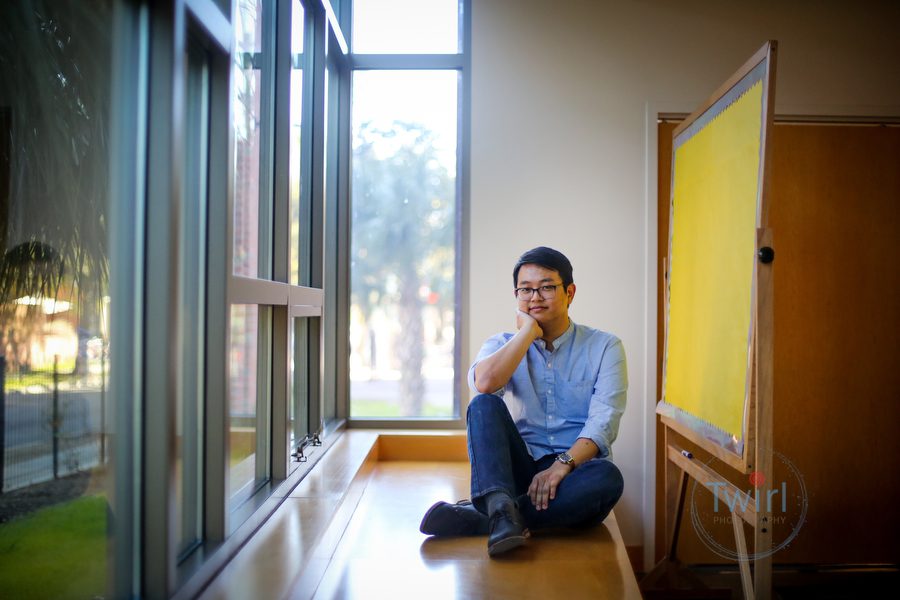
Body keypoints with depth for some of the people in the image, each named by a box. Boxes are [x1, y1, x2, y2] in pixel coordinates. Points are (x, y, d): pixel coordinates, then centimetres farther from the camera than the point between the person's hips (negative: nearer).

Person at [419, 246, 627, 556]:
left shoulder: (604, 346, 6)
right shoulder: (503, 345, 12)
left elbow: (603, 420, -8)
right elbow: (484, 383, -14)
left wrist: (562, 464, -24)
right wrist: (529, 331, -6)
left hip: (576, 468, -1)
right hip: (519, 469, 1)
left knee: (607, 477, -35)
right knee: (484, 405, -23)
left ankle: (476, 518, -34)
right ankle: (502, 509, -44)